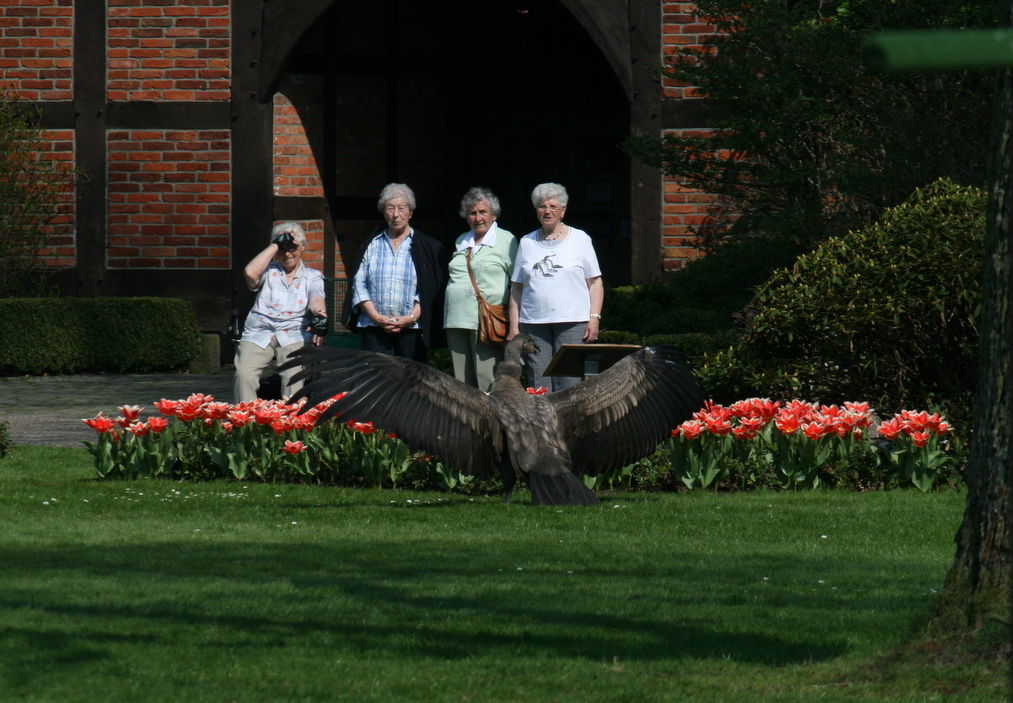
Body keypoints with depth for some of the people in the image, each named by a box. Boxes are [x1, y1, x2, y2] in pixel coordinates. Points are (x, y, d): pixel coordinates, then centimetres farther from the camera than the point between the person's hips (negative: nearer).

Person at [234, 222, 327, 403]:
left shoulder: (313, 277, 18)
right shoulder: (269, 272, 21)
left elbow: (316, 300, -3)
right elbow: (250, 273, -3)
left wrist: (320, 314, -28)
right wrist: (275, 245, 5)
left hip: (294, 335, -1)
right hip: (259, 335, 1)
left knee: (294, 377, -31)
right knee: (244, 374, -26)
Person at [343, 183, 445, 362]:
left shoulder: (427, 247, 9)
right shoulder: (371, 246, 15)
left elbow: (433, 290, 2)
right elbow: (359, 285, 9)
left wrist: (411, 318, -10)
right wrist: (376, 317, -6)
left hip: (412, 329, -1)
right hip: (374, 329, 1)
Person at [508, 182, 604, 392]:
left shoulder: (580, 239, 8)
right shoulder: (526, 243, 14)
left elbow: (595, 282, 6)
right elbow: (516, 288, 14)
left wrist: (594, 318, -5)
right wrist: (514, 327, 7)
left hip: (572, 322, -2)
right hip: (533, 323, 2)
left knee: (568, 384, -8)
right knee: (538, 386, -1)